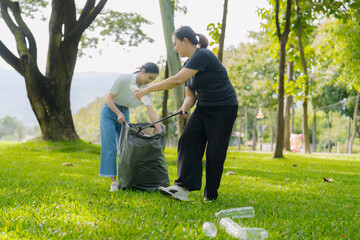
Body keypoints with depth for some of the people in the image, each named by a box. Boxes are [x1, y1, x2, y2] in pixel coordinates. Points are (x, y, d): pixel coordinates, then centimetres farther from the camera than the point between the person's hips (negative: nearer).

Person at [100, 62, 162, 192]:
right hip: (109, 111, -5)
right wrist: (119, 114, -30)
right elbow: (109, 99, -18)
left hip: (124, 114, 5)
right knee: (110, 146, -10)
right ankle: (113, 181, -11)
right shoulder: (124, 79, -25)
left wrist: (160, 131, -25)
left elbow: (151, 111, -16)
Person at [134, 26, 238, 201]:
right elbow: (190, 95, 16)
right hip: (204, 108, 8)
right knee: (188, 142, -11)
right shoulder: (189, 64, 10)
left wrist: (149, 89, -21)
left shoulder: (202, 56, -19)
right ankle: (183, 188, -19)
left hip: (224, 109, -8)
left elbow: (177, 80, -27)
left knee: (214, 152, -6)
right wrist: (185, 107, -8)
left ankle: (210, 195, 7)